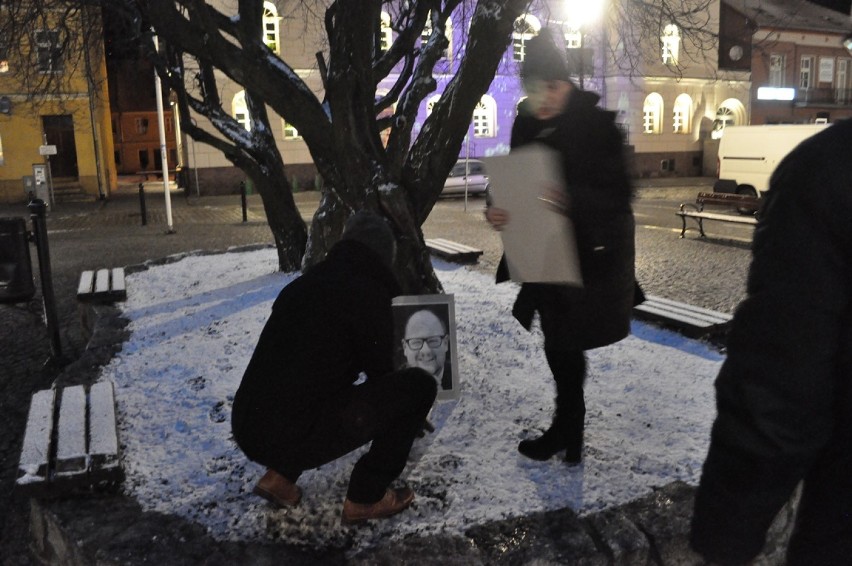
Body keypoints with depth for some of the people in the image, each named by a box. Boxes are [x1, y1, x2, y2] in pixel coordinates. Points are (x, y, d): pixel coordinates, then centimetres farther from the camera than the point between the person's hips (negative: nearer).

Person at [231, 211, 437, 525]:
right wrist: (409, 415, 31)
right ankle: (366, 497, 10)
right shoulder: (368, 292, -5)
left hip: (247, 429, 8)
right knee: (417, 384, 1)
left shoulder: (303, 283, 17)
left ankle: (280, 475, 20)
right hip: (296, 434, -8)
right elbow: (379, 371, 8)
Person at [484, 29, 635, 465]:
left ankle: (565, 432, 20)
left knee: (563, 344, -1)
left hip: (590, 253, -6)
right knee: (560, 344, 14)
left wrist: (573, 200, -36)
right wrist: (498, 209, -13)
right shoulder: (525, 126, 3)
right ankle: (570, 432, 30)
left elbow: (618, 194, -18)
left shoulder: (597, 124, -14)